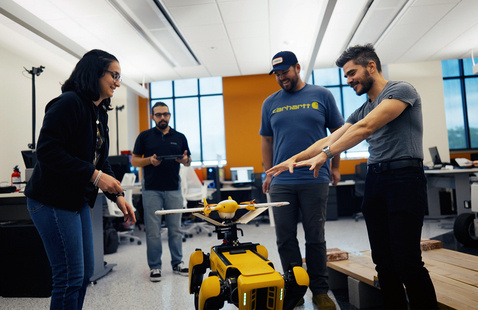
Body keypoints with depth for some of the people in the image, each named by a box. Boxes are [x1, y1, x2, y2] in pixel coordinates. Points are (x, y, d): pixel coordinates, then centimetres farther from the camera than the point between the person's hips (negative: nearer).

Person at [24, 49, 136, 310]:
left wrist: (117, 195, 5)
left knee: (86, 272, 15)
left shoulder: (100, 113, 13)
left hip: (79, 200, 9)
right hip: (52, 200, -9)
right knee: (70, 277, -3)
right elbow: (47, 151, -24)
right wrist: (94, 175, -25)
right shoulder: (69, 103, -15)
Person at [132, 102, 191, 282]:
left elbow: (188, 162, 13)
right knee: (153, 231, 2)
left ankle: (177, 263, 21)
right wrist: (149, 160, -14)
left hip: (174, 189, 2)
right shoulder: (145, 136, 5)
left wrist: (185, 160, -10)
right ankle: (154, 267, 15)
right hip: (152, 190, -1)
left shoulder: (179, 137, 10)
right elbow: (134, 160, 5)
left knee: (175, 229, 8)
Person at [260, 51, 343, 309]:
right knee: (285, 239, 7)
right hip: (281, 182, 2)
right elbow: (266, 140, 13)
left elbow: (336, 132, 9)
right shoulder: (270, 103, 10)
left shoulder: (322, 95, 5)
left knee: (315, 238, 7)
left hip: (315, 179, -2)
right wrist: (268, 174, 9)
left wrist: (335, 167, 7)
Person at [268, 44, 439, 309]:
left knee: (407, 261, -8)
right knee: (384, 260, 7)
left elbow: (365, 128, -17)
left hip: (404, 176, -7)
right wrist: (294, 159, 8)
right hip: (374, 179, 7)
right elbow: (329, 140, 16)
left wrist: (325, 155, -22)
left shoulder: (401, 90, -3)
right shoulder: (362, 110, 20)